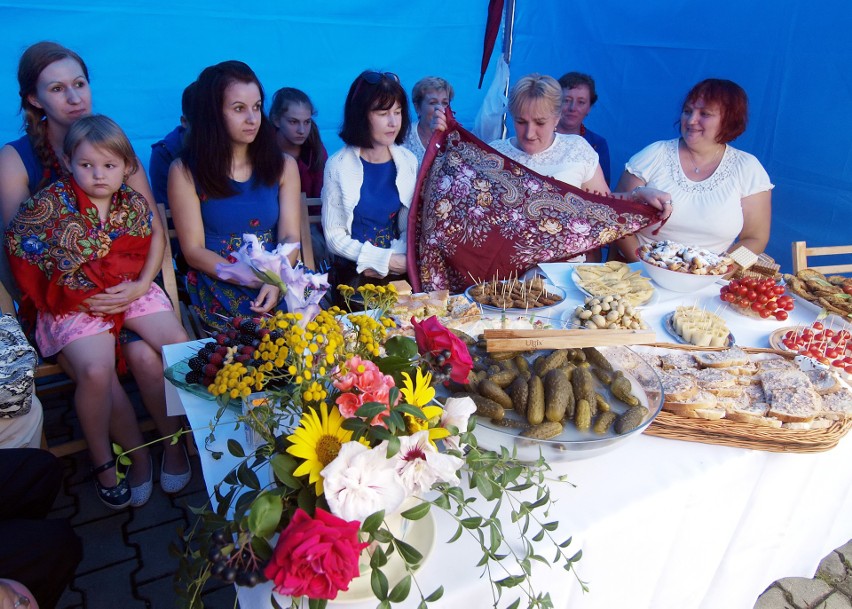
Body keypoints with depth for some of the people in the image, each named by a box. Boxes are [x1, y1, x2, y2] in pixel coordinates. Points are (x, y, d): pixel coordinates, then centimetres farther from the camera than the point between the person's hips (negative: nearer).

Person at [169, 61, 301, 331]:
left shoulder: (284, 165, 10)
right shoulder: (185, 172, 2)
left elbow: (290, 237, 1)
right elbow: (194, 252, -2)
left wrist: (276, 280, -21)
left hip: (279, 281, 4)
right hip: (218, 286, -3)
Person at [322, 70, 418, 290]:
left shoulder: (408, 162, 3)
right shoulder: (338, 165, -7)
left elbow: (410, 225, 5)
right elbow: (334, 235, -7)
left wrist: (392, 261, -13)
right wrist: (383, 260, -15)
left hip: (397, 271, 3)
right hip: (353, 273, -2)